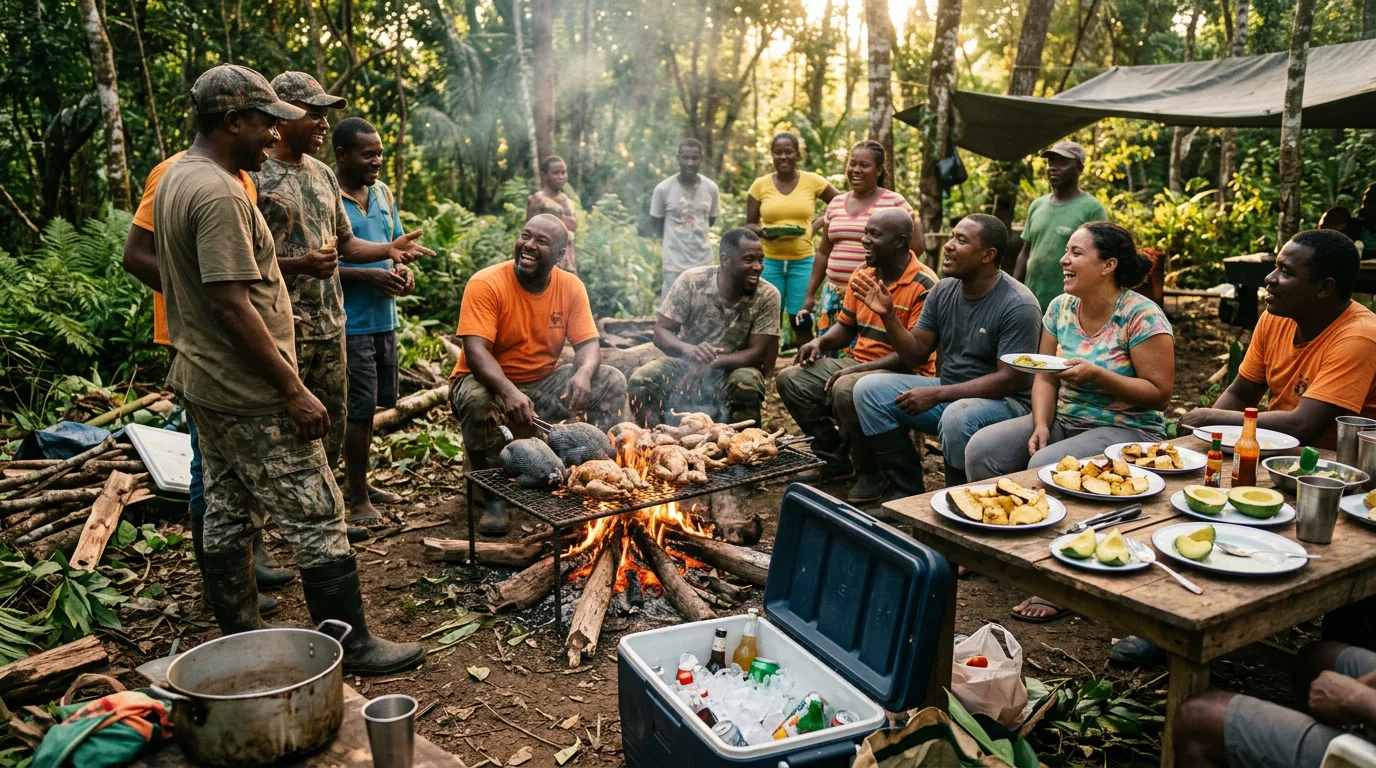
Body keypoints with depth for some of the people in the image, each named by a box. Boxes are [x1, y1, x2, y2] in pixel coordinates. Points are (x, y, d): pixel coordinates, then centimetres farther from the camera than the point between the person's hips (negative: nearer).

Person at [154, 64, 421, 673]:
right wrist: (293, 390, -20)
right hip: (250, 395, -11)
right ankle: (352, 646, 6)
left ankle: (240, 640, 27)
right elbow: (232, 306, -25)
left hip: (204, 386, 11)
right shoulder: (220, 194, -20)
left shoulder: (177, 178, 13)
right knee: (316, 518, -3)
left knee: (227, 512, 16)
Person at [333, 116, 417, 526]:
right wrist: (368, 276, -23)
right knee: (360, 407, -2)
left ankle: (355, 480, 32)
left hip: (383, 319, 7)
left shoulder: (383, 193, 9)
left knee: (369, 405, 16)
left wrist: (402, 268, -2)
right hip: (349, 322, -7)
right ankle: (358, 498, 12)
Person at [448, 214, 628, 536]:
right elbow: (475, 351, -27)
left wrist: (583, 374, -32)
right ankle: (492, 496, -14)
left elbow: (588, 344, -6)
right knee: (477, 401, -38)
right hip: (489, 381, -4)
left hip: (544, 383, 4)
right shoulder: (486, 284, -17)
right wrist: (509, 392, -45)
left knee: (611, 382, -13)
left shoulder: (571, 287, -4)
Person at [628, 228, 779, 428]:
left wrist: (712, 363, -29)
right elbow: (660, 332, -10)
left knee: (746, 385, -35)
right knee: (640, 381, -26)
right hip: (686, 364, 1)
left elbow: (757, 353, -13)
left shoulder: (767, 296, -12)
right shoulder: (691, 281, -11)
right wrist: (690, 350, -33)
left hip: (733, 370, -1)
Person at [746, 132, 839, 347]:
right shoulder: (760, 185, 2)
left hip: (802, 261, -1)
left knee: (801, 320, 1)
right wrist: (762, 231, -14)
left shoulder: (812, 181, 0)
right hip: (770, 262, 1)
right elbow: (749, 224, 6)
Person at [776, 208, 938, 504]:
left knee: (846, 390, -36)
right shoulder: (862, 276, 8)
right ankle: (835, 459, 9)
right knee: (791, 379, -5)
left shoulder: (924, 286, -16)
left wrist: (860, 369, -25)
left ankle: (872, 471, -11)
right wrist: (820, 342, -3)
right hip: (858, 363, 8)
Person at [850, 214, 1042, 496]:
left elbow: (1009, 380, -22)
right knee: (869, 389, -6)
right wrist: (888, 315, -11)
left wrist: (937, 394, -26)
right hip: (948, 393, 7)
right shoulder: (942, 292, 3)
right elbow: (916, 355, 5)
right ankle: (909, 493, -1)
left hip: (1004, 402, -7)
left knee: (958, 416, -39)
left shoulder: (1018, 305, -18)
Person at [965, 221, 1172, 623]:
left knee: (1045, 467, -33)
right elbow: (1045, 378, 7)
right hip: (1064, 420, 7)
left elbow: (1159, 393, -14)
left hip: (1126, 430, -7)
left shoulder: (1142, 317, -14)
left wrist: (1096, 375, -25)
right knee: (982, 448, -12)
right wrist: (1041, 425, -10)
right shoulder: (1061, 308, 5)